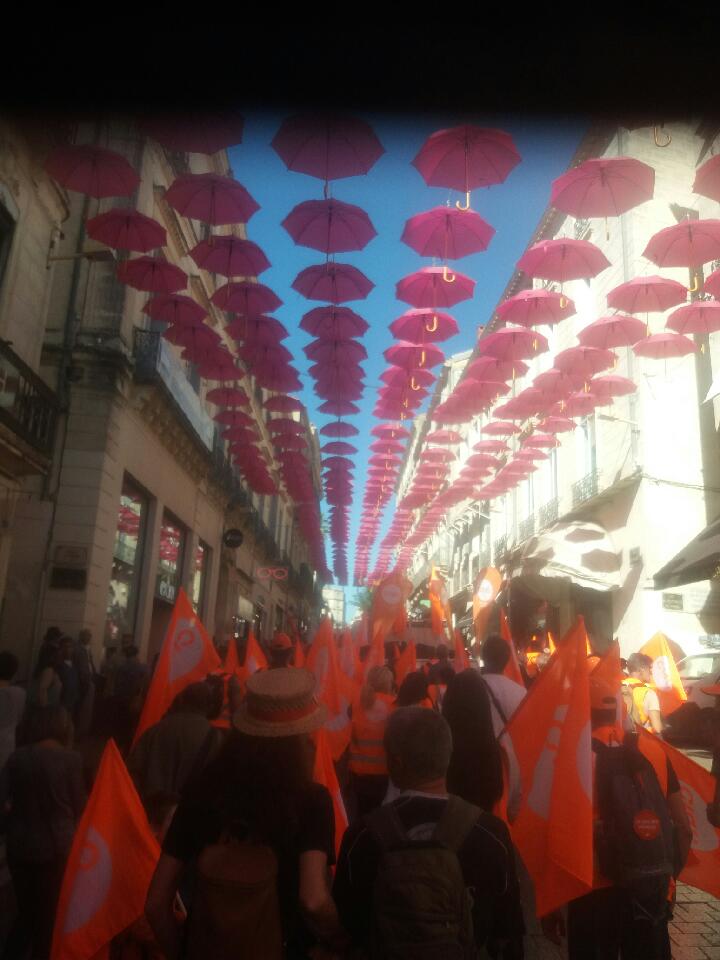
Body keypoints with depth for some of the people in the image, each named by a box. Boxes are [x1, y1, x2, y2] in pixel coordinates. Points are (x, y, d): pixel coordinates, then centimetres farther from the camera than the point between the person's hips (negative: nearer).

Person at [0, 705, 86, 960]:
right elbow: (78, 806, -6)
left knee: (27, 912, 25)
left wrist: (21, 811, 12)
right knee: (50, 916, 17)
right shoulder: (70, 759, -15)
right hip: (56, 847, -3)